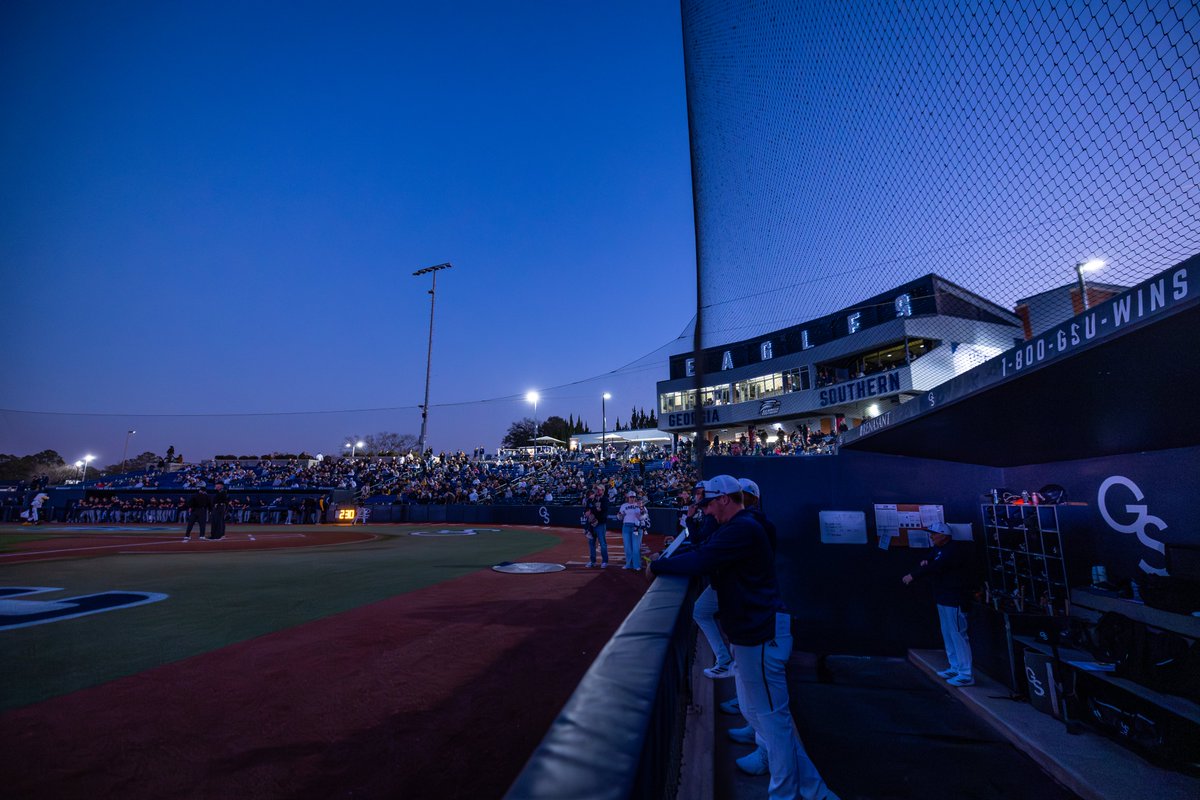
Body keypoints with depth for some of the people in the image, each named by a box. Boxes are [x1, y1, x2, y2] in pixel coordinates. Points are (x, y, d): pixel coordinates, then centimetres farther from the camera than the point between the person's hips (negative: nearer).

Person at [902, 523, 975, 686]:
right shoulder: (939, 548, 12)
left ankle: (966, 675, 1)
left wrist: (913, 575, -27)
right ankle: (955, 668, 26)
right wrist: (925, 562, -4)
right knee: (947, 634, 16)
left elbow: (936, 567, -27)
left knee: (958, 635, -6)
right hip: (943, 597, 10)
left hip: (954, 598, -10)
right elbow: (932, 562, 20)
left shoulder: (954, 549, -18)